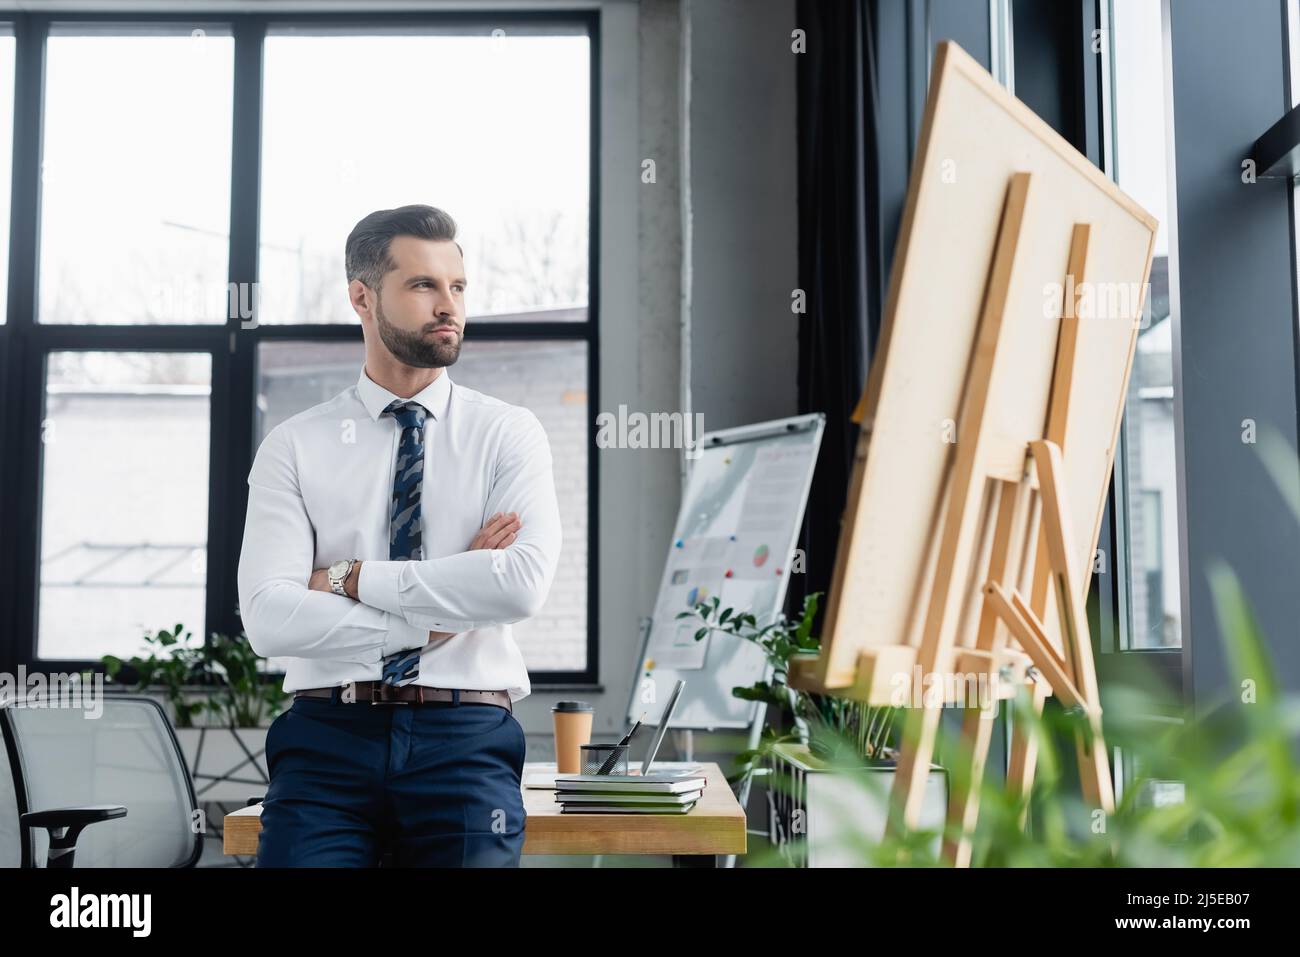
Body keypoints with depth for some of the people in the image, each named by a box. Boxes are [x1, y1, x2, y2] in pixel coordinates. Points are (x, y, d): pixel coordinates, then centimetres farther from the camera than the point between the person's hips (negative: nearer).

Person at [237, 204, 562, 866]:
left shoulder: (507, 433, 6)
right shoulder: (293, 447, 6)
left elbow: (524, 584, -11)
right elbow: (268, 618, -7)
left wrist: (354, 579, -8)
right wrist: (439, 615, -8)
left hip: (465, 740, 0)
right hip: (328, 738, 0)